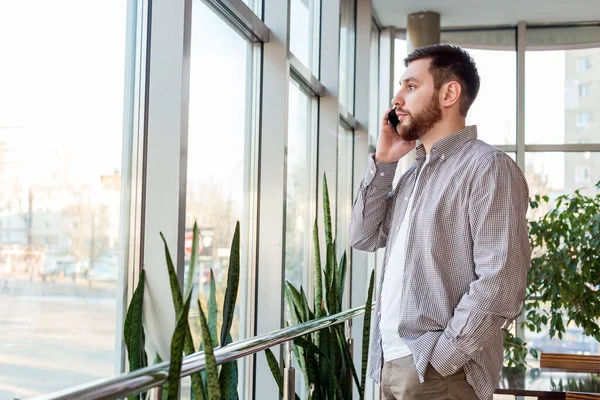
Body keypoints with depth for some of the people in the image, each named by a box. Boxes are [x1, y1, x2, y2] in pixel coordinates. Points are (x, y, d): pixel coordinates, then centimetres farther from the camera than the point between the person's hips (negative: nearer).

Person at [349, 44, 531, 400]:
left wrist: (436, 360, -20)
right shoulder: (413, 174, 15)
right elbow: (365, 237, 12)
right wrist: (383, 163, 4)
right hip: (392, 364, 8)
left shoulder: (488, 167, -11)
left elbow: (500, 284, -19)